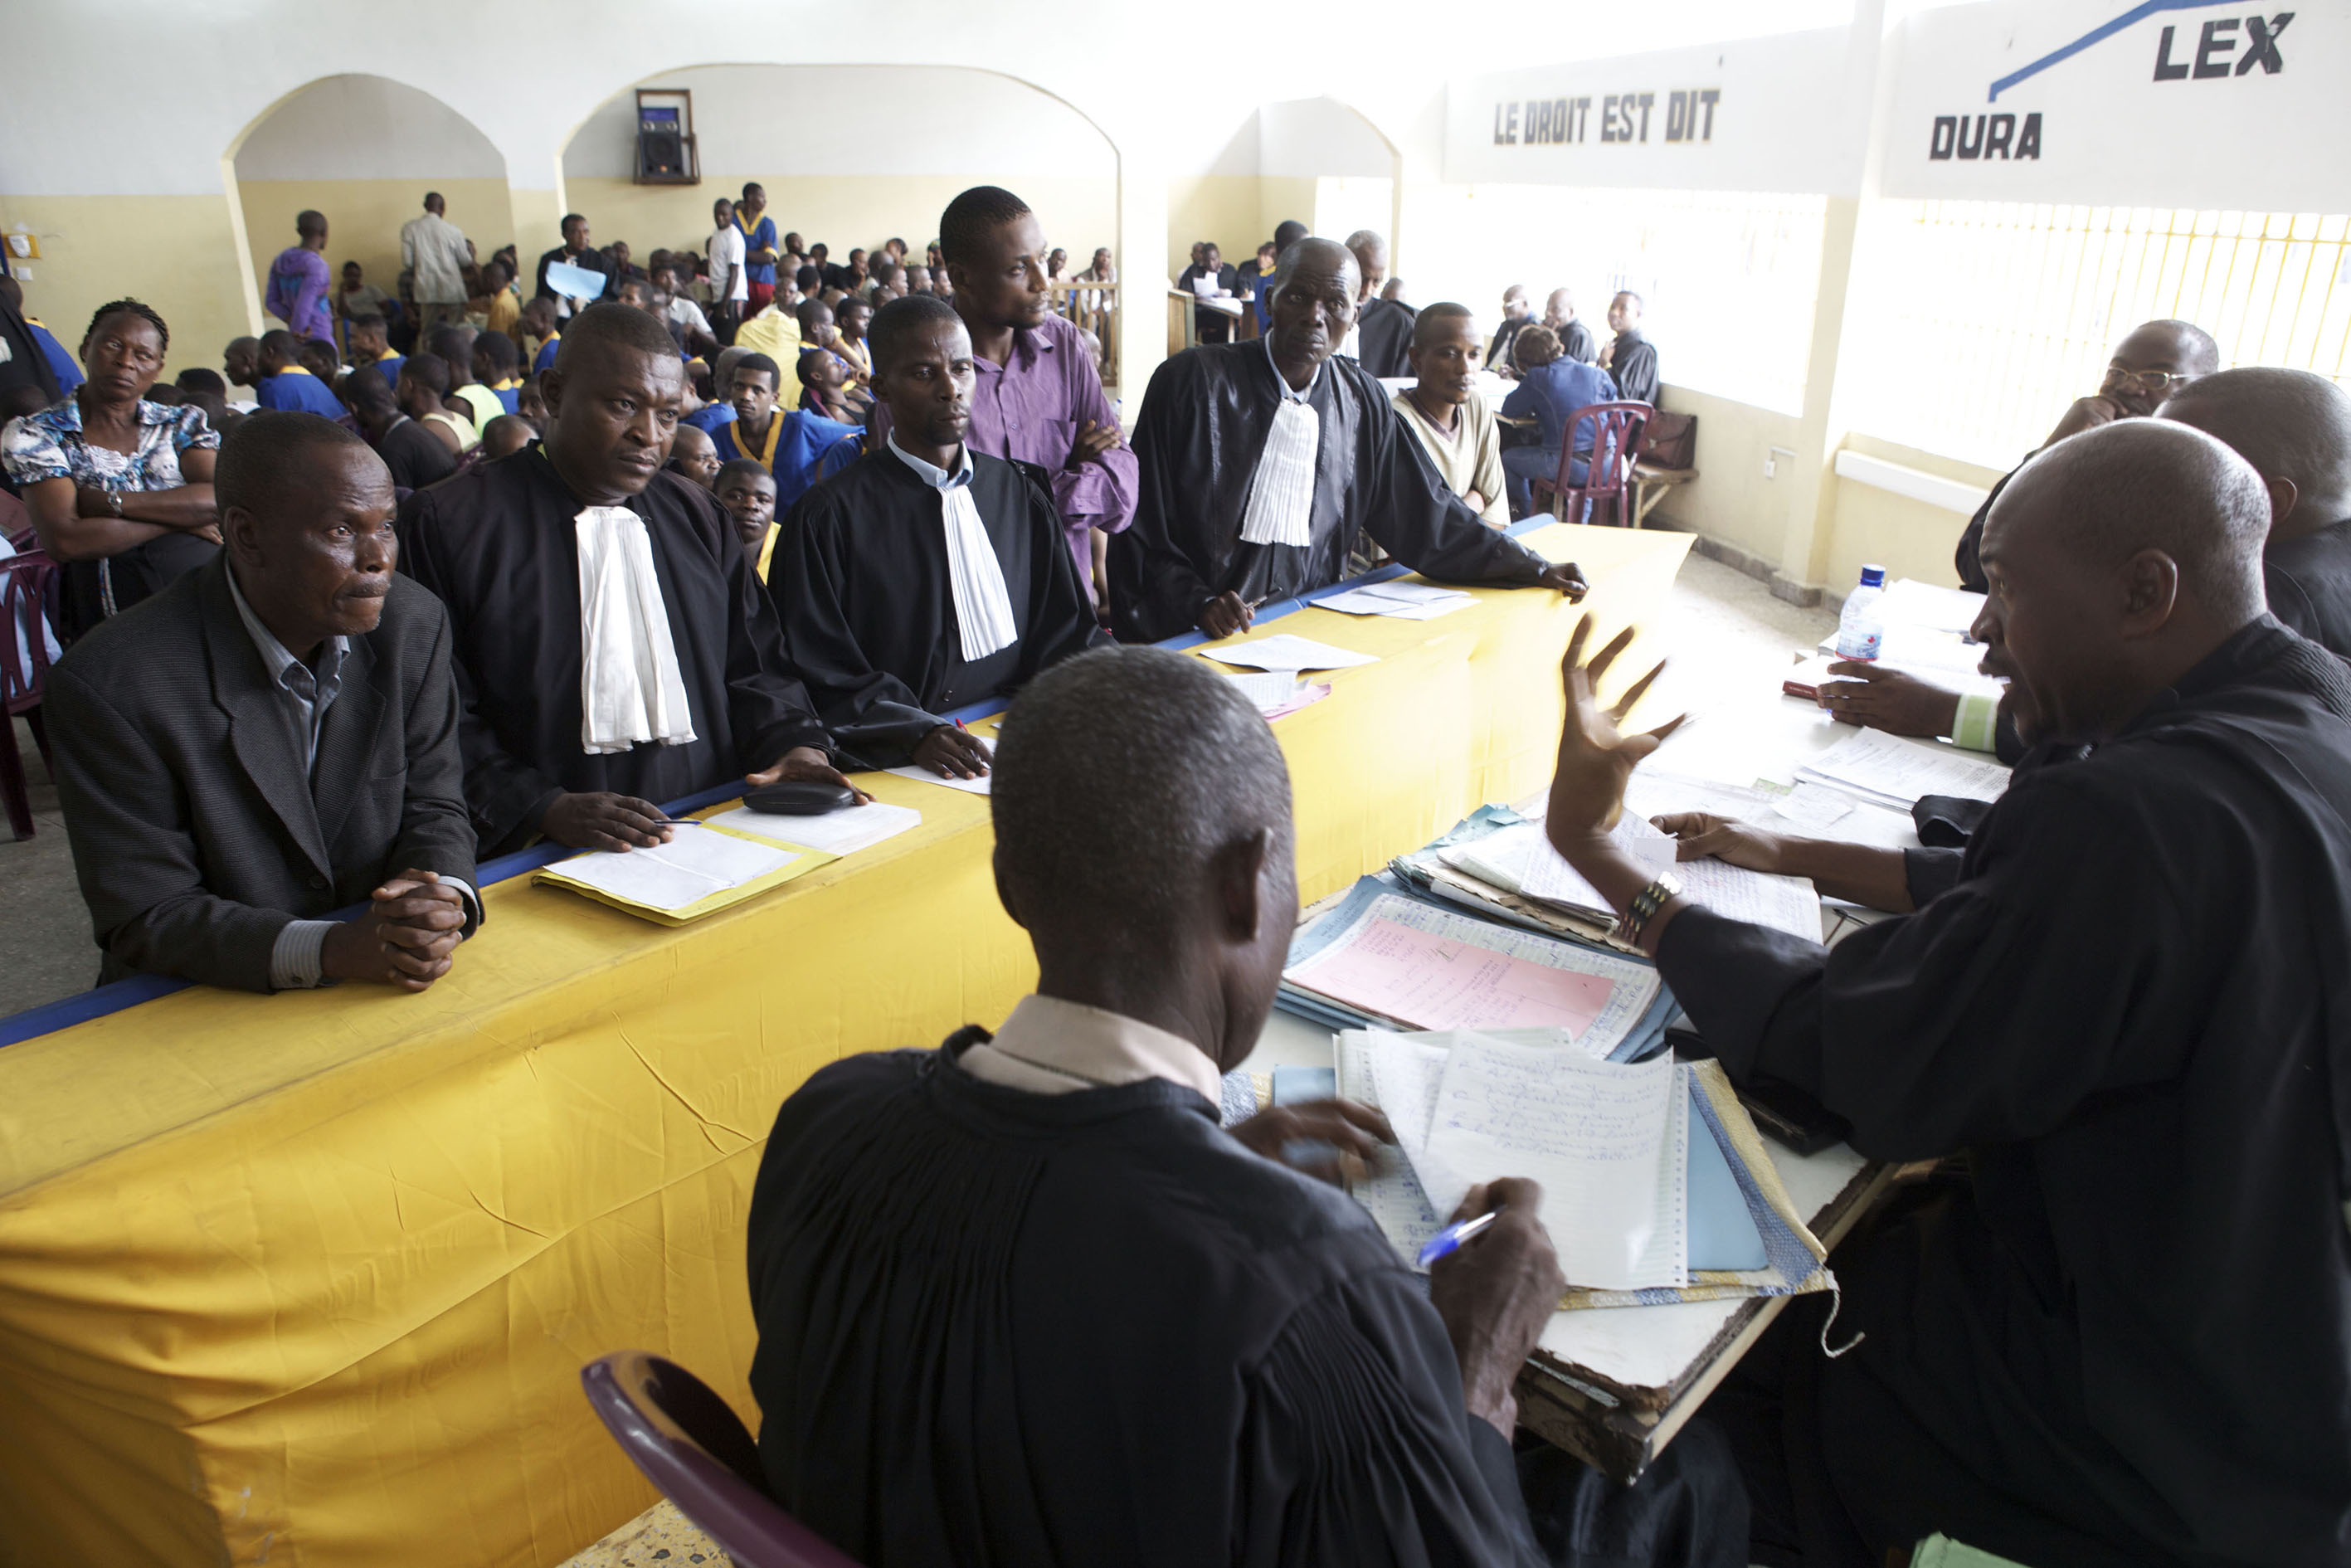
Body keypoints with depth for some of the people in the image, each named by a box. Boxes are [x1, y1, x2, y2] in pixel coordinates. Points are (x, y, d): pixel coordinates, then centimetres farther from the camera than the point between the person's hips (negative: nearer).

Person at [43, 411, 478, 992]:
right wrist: (331, 949, -29)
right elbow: (148, 919, -13)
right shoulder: (112, 684, -16)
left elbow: (432, 808, 3)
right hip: (198, 1005, -2)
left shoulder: (414, 625, -3)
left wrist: (444, 897, -20)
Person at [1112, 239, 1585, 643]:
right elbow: (1142, 528, -5)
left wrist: (1531, 568, 14)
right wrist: (1197, 602, -21)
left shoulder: (1360, 402, 10)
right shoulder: (1191, 381, -4)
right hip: (1188, 641, -5)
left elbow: (1422, 511, 18)